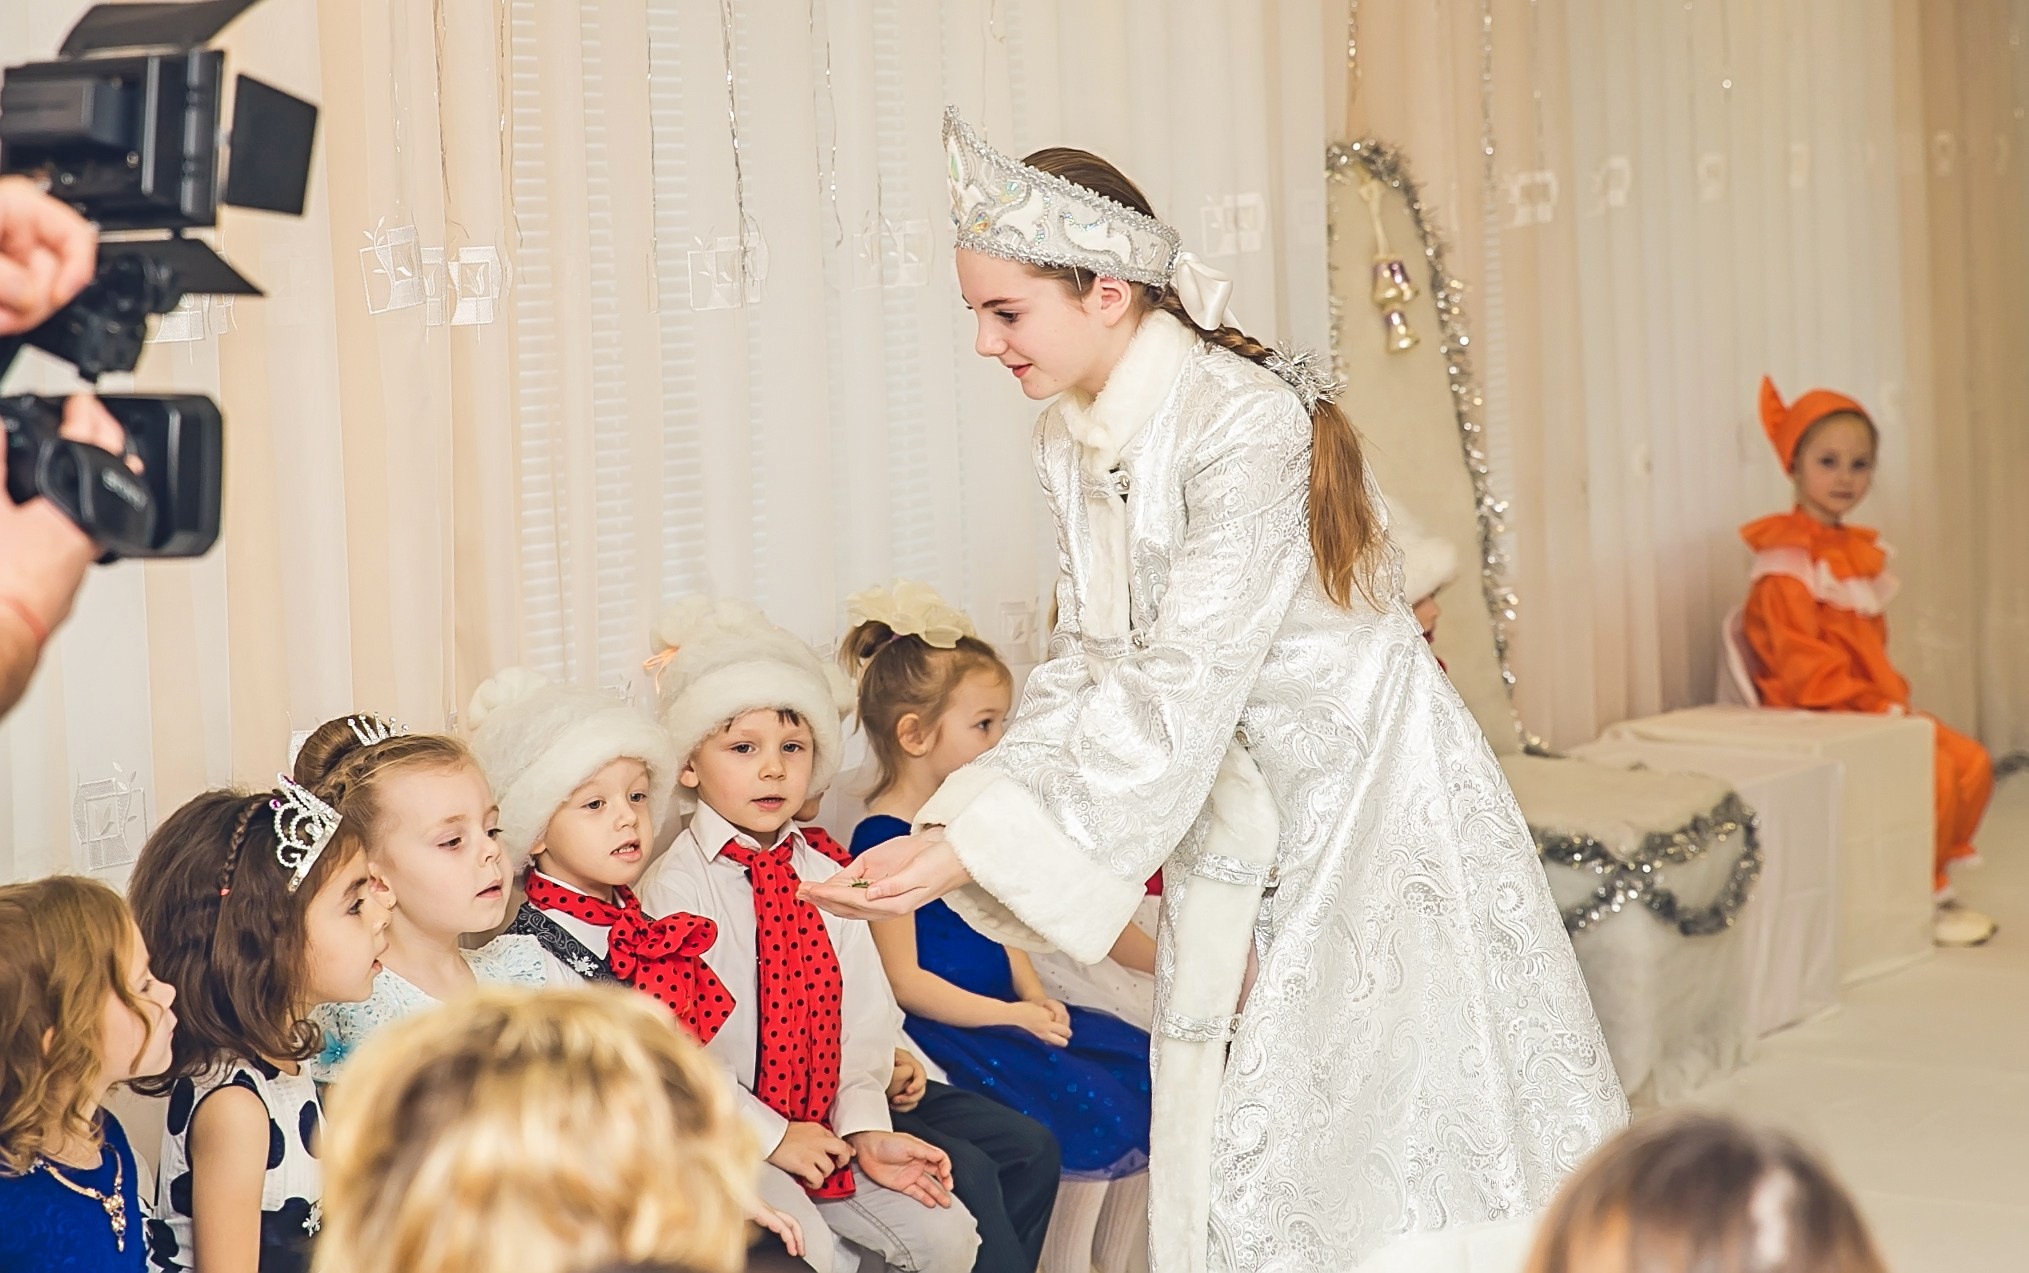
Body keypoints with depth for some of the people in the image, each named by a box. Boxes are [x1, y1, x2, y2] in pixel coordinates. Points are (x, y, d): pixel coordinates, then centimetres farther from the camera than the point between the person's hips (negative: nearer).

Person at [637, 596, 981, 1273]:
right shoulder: (677, 883, -12)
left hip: (825, 1123, 6)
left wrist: (864, 1127, -8)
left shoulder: (827, 869, 7)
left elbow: (863, 1014, 5)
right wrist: (769, 1136, -17)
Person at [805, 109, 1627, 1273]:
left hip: (1372, 803, -8)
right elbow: (1089, 667, 2)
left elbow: (1179, 693, -27)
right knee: (1233, 1152, 9)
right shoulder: (1078, 443, 2)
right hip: (1241, 817, 8)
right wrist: (947, 831, -11)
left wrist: (972, 854, -29)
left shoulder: (1247, 424, -24)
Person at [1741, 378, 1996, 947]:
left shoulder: (1858, 549, 15)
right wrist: (1872, 708, -21)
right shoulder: (1786, 559, -15)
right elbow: (1802, 665, -20)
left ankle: (1932, 881, 9)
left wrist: (1894, 699, 3)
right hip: (1816, 720, -9)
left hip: (1872, 708, 9)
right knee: (1931, 770, -21)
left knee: (1972, 761, 0)